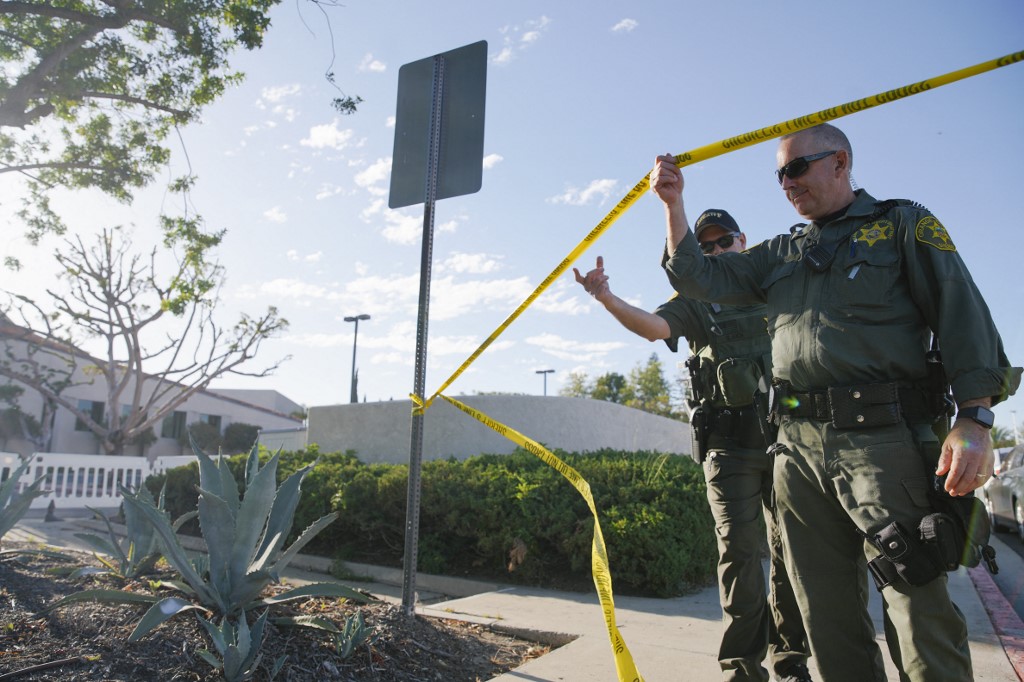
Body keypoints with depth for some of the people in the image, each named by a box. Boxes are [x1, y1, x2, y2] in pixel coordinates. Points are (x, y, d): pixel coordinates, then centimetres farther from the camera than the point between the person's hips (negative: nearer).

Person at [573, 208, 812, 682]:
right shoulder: (695, 301, 7)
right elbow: (655, 326, -14)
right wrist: (607, 299, -31)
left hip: (784, 434, 2)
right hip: (728, 442, -2)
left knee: (789, 550, 8)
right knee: (739, 550, -3)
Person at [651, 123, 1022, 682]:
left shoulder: (904, 225, 10)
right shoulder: (780, 254, 22)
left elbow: (961, 315, 0)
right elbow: (700, 280, 15)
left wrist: (974, 419, -12)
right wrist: (673, 203, 8)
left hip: (884, 439, -4)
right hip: (800, 448, 5)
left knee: (919, 612, -5)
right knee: (828, 618, 9)